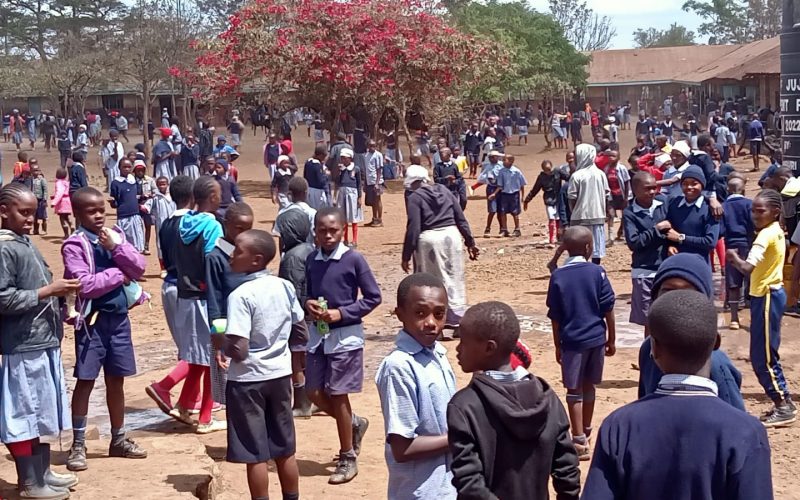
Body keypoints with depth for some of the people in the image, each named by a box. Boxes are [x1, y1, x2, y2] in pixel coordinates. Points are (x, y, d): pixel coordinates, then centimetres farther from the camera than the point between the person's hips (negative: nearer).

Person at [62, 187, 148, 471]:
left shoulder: (116, 235, 7)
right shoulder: (75, 244, -10)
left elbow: (139, 269, 0)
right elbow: (83, 284, -20)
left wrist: (117, 247, -14)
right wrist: (118, 275, -11)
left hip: (119, 317, 5)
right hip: (92, 319, -5)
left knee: (116, 380, 14)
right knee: (85, 381, 0)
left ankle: (118, 440, 26)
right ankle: (78, 445, 9)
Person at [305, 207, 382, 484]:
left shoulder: (354, 259, -12)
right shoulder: (311, 259, 3)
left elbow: (373, 297, -9)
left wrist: (341, 313, -17)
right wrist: (308, 304, -7)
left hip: (345, 336, -6)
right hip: (317, 334, 6)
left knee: (337, 395, 0)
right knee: (315, 393, 7)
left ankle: (348, 458, 15)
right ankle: (354, 423, 34)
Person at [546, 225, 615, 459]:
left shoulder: (558, 276, -7)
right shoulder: (597, 272, -6)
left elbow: (555, 316, -3)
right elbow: (608, 310, -3)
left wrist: (558, 345, 7)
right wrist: (612, 339, 8)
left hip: (571, 340, -2)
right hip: (595, 338, 2)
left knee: (574, 390, 3)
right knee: (588, 386, 18)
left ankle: (580, 441, 0)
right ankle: (586, 432, 35)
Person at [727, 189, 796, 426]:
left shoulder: (766, 235, -19)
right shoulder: (776, 231, 10)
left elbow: (747, 268, -30)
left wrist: (733, 257, -12)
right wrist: (738, 260, 2)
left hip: (766, 297, -10)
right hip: (769, 294, 10)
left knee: (762, 357, -4)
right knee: (766, 354, 16)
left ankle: (784, 408, 2)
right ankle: (784, 402, 23)